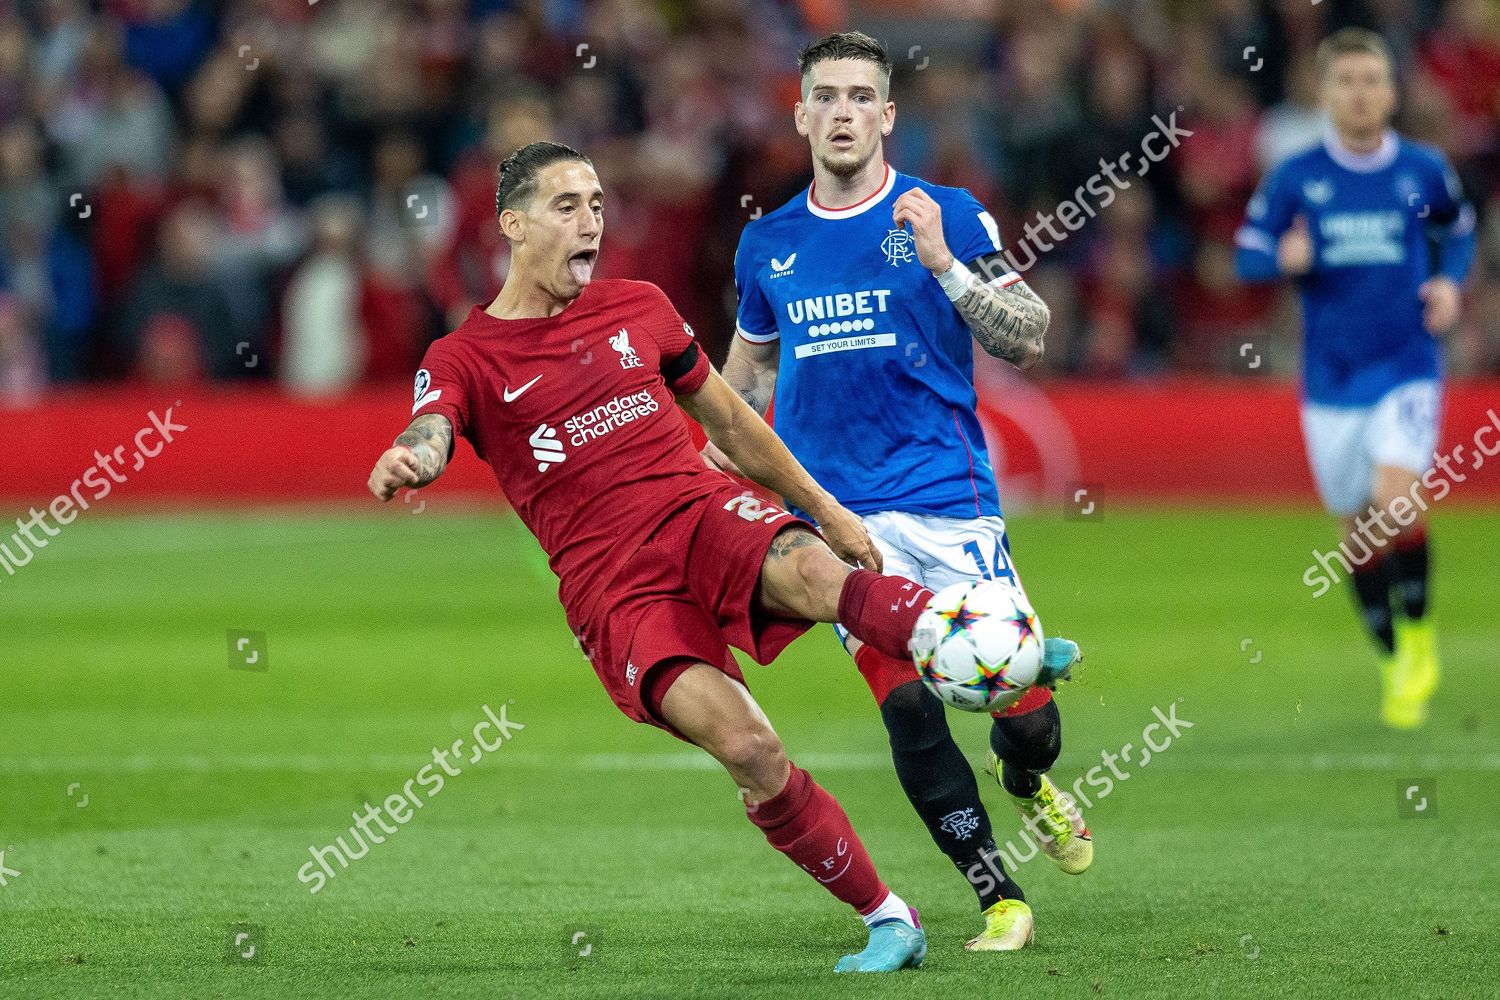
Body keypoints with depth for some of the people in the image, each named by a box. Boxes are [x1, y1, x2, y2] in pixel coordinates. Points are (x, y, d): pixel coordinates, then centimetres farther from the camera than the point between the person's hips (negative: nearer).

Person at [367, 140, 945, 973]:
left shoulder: (639, 308, 16)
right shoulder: (463, 359, 5)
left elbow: (727, 418, 27)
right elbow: (430, 436, -16)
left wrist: (824, 508, 29)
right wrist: (402, 465, -41)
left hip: (703, 511, 2)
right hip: (613, 586, -2)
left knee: (817, 572, -35)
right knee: (747, 749, -24)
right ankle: (888, 921, -13)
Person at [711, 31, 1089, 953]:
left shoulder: (948, 217, 1)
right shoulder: (768, 243, 11)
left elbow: (1026, 341, -4)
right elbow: (751, 362, 27)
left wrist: (944, 264, -16)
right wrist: (715, 457, 17)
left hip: (950, 499, -2)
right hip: (837, 514, 2)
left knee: (1025, 709, -5)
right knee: (905, 707, -14)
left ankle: (1028, 783, 32)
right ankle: (999, 899, -2)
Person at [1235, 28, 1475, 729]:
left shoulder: (1424, 170, 1)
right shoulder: (1294, 179, -1)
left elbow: (1458, 230, 19)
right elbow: (1247, 256, 3)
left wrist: (1449, 281, -1)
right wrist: (1285, 258, -19)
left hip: (1407, 368, -2)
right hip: (1331, 377, 2)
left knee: (1397, 505, -22)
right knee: (1359, 534, 7)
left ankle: (1418, 635, 3)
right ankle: (1395, 665, 29)